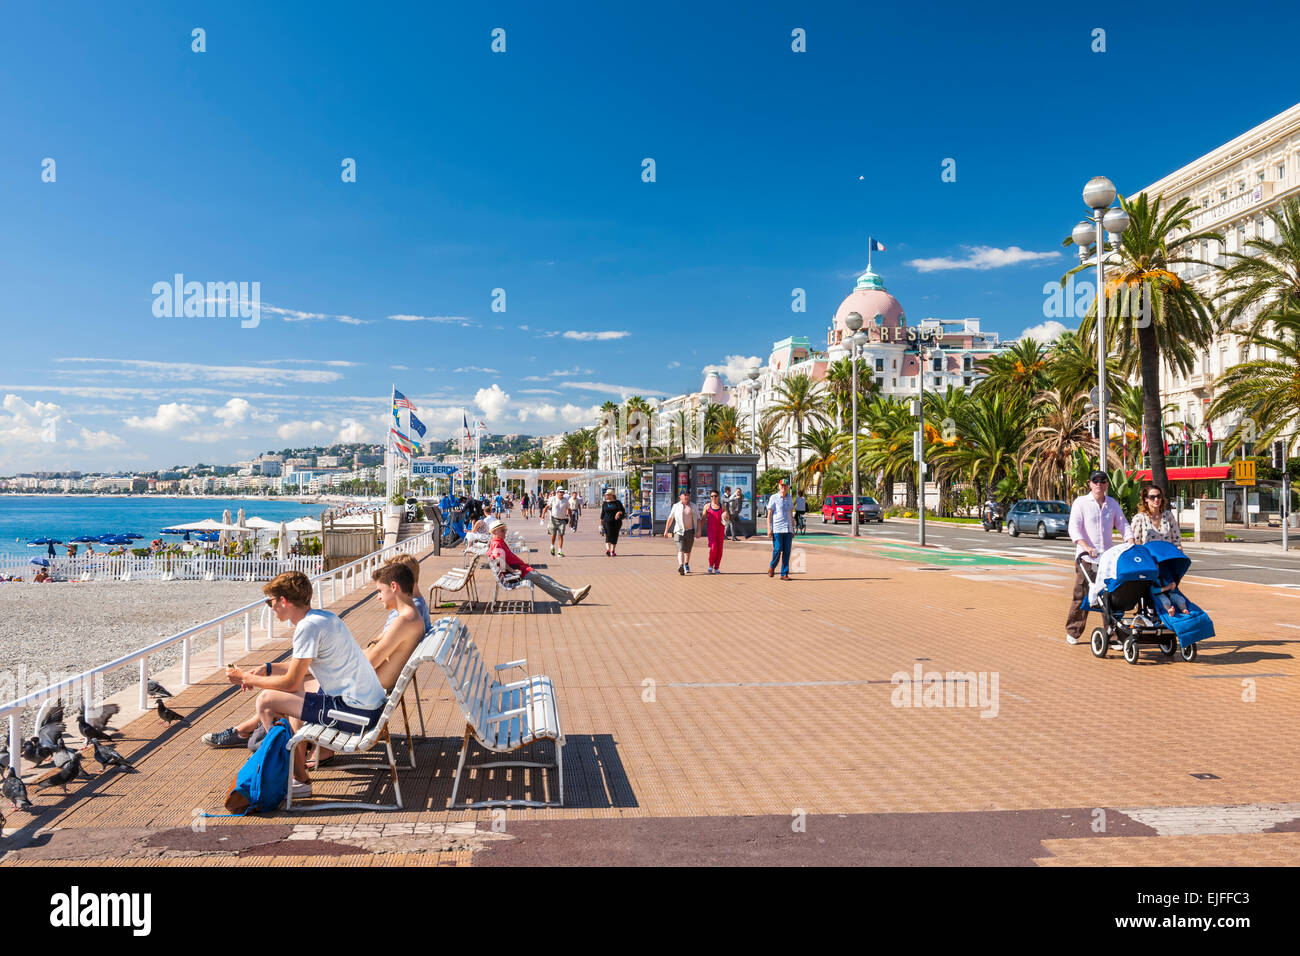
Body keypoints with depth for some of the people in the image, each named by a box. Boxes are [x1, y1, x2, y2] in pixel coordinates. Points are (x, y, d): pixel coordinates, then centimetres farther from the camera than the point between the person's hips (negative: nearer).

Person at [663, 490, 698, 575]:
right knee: (680, 550, -17)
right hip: (679, 531, -2)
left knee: (688, 551, 15)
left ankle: (686, 565, 38)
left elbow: (698, 519, 4)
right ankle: (680, 566, -35)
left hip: (690, 531, 2)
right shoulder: (676, 506, 3)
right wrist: (666, 530, 7)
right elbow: (670, 518, 9)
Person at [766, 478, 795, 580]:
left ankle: (784, 574, 6)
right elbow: (769, 514, -2)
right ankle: (772, 567, 17)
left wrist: (793, 530, 15)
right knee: (777, 549, -10)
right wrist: (769, 529, -10)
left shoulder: (790, 499, 13)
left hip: (788, 529, 4)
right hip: (777, 529, -4)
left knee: (787, 551, 1)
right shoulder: (774, 498, 0)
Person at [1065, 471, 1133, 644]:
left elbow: (1123, 525, 10)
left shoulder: (1113, 504, 13)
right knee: (1081, 595, -2)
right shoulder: (1080, 502, 1)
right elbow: (1074, 528, -9)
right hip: (1086, 557, -4)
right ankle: (1073, 632, 10)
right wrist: (1086, 546, -24)